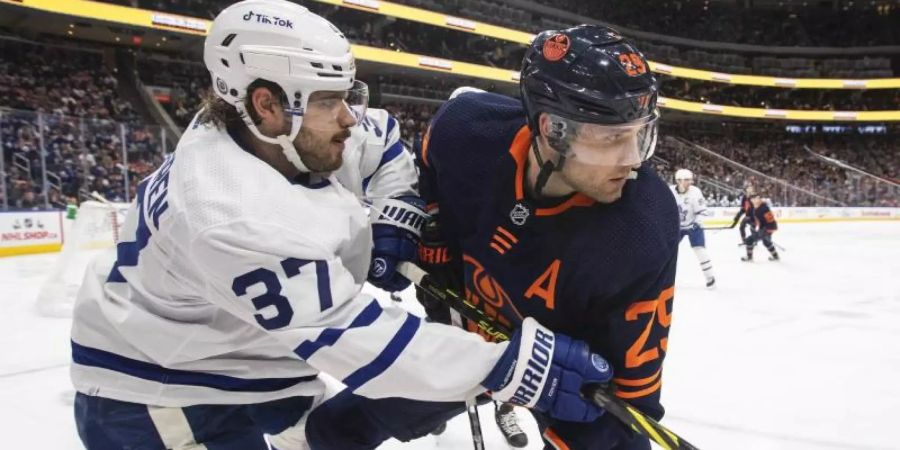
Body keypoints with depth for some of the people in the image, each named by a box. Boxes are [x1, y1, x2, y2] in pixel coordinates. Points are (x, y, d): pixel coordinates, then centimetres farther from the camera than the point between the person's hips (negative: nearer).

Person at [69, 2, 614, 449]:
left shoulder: (282, 135, -11)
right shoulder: (236, 220, -35)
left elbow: (381, 142, 7)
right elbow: (351, 337, -33)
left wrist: (393, 218, -7)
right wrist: (514, 365, -32)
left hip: (237, 358, 8)